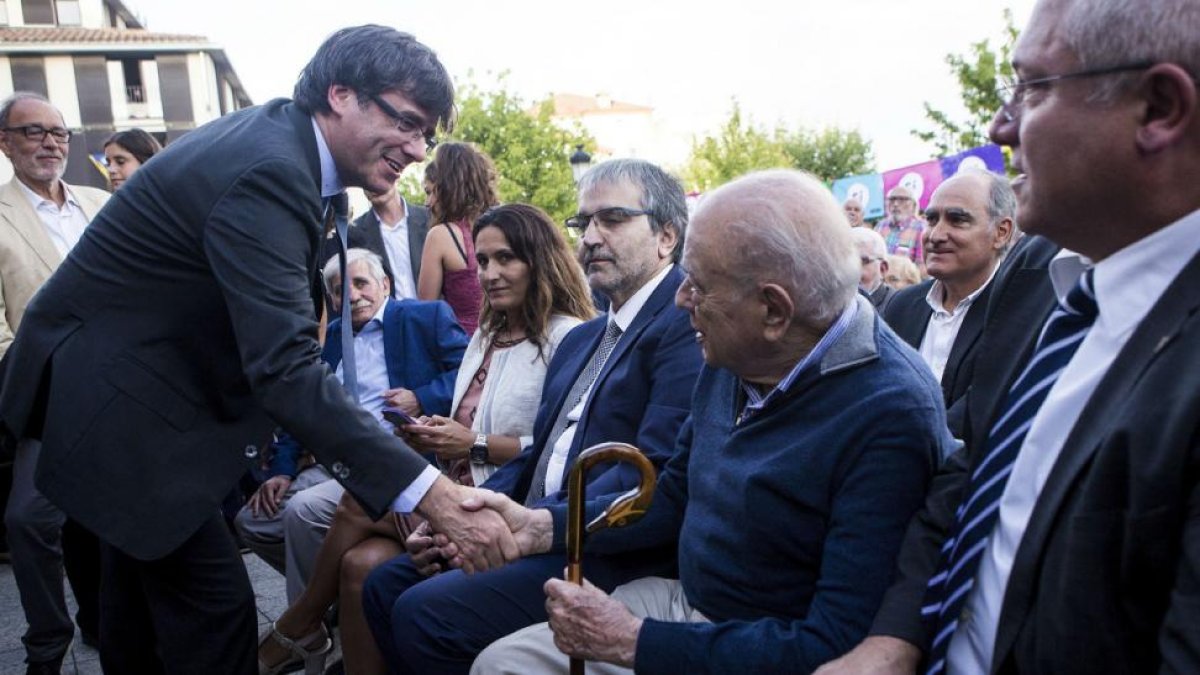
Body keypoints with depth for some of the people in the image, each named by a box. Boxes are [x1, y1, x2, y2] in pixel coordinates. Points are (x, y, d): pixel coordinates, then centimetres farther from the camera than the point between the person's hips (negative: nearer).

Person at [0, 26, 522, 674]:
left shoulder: (275, 138, 1)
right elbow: (285, 366, -39)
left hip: (129, 375, 10)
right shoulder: (265, 172, -29)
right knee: (213, 599, -7)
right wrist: (434, 496, -42)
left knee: (144, 581, 22)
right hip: (110, 397, -10)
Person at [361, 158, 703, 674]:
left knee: (425, 612, -19)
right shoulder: (581, 339, 20)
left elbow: (654, 470, -21)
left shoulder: (687, 323, -11)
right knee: (385, 586, 4)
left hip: (614, 554, -9)